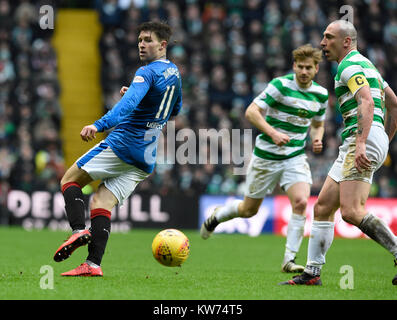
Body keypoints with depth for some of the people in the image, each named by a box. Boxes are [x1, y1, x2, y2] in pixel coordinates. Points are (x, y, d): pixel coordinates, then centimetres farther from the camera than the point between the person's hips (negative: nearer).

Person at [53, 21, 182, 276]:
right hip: (146, 159, 8)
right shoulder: (174, 74, 16)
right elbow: (175, 109, 34)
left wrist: (99, 125, -43)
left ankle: (79, 229, -17)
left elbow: (129, 102, -31)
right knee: (101, 204, 1)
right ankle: (93, 264, -15)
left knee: (70, 180, 5)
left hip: (123, 143, -8)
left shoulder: (147, 73, -12)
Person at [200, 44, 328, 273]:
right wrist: (273, 133, -29)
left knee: (301, 202, -20)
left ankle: (289, 260, -13)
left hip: (296, 157, 3)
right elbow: (252, 111, -16)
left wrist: (317, 139, -2)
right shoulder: (281, 85, -14)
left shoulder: (321, 94, 4)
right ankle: (217, 216, 42)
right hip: (267, 157, -3)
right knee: (249, 209, 9)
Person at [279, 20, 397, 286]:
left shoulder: (351, 65, -7)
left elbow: (367, 102, -23)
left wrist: (361, 143, -32)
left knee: (351, 211, -21)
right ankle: (312, 273, 11)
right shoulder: (366, 65, 25)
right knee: (323, 207, 9)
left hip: (365, 137, -11)